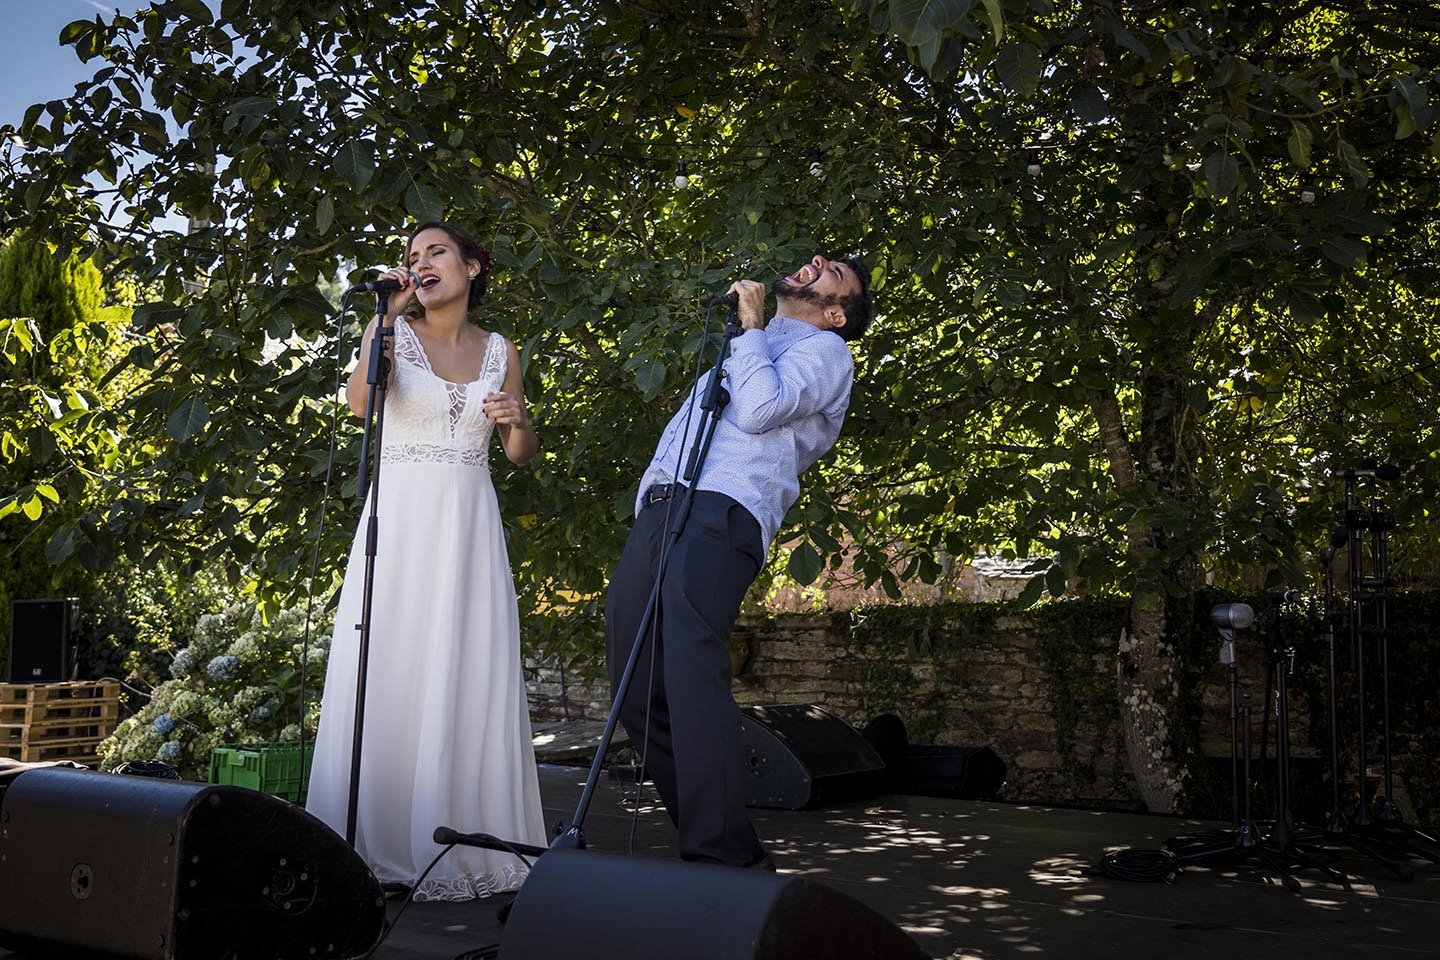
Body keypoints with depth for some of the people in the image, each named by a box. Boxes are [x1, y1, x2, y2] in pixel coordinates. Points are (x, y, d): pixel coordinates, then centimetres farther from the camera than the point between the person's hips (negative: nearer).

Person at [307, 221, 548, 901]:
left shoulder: (500, 352, 13)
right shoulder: (393, 330, 5)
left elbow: (522, 455, 17)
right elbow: (359, 400, -14)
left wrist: (517, 421, -4)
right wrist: (387, 314, -15)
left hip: (469, 526, 2)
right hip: (398, 517, -2)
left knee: (467, 677, -1)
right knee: (386, 674, -4)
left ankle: (461, 841, 5)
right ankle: (377, 842, 3)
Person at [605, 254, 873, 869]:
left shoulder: (825, 350, 12)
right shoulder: (750, 344, 36)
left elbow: (759, 408, -8)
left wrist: (749, 326, 3)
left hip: (722, 515, -8)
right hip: (657, 512, 8)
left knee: (691, 675, -23)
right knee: (635, 689, 1)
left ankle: (722, 856, -21)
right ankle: (699, 830, 9)